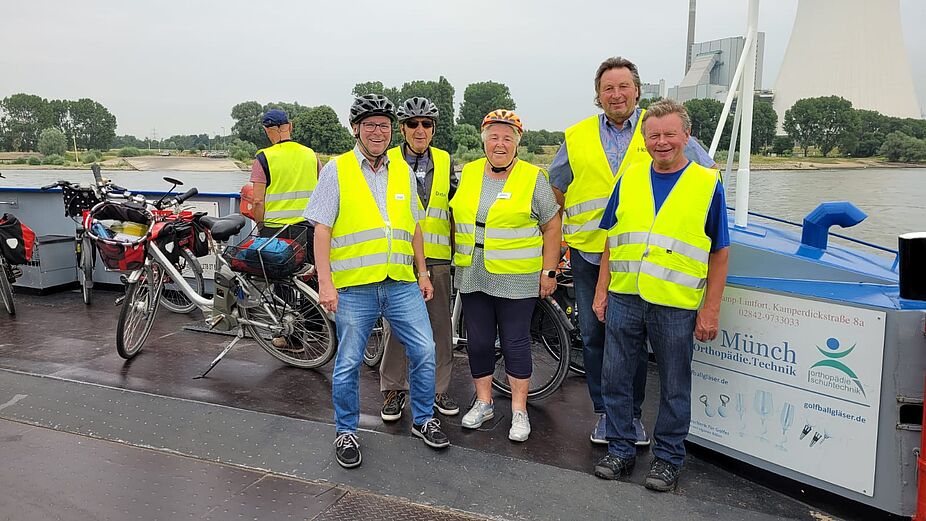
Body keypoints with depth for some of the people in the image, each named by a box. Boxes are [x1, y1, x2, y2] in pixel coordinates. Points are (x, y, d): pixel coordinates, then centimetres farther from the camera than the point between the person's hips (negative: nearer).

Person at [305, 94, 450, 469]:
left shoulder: (403, 172, 12)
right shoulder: (336, 171, 0)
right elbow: (322, 230, -4)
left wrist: (422, 273, 14)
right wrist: (325, 282, -11)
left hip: (402, 283, 4)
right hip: (354, 286, -3)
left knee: (424, 352, 3)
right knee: (348, 364, 4)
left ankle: (423, 420, 24)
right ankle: (346, 432, 23)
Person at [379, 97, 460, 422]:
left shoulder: (445, 162, 11)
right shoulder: (388, 161, 3)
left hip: (437, 257, 2)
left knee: (440, 326, 7)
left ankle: (439, 388, 22)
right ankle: (394, 389, 18)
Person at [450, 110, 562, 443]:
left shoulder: (533, 178, -2)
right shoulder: (468, 174, 9)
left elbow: (552, 226, 0)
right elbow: (456, 218, 18)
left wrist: (549, 271, -4)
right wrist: (456, 258, 15)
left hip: (516, 279, -4)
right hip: (472, 276, 4)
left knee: (515, 341, 3)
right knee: (478, 340, 10)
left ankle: (519, 411, 16)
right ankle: (483, 403, 27)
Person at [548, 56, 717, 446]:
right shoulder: (577, 137, 8)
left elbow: (706, 173, 12)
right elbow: (555, 188, 19)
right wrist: (557, 235, 13)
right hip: (588, 252, 2)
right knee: (594, 336, 8)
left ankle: (633, 414, 22)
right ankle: (604, 412, 23)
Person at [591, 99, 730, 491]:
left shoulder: (708, 183, -2)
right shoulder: (629, 179, 7)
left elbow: (719, 253, -1)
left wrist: (711, 310, -5)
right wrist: (602, 291, 8)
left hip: (676, 306, -3)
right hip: (623, 299, 3)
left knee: (674, 388, 11)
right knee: (615, 379, 11)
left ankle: (668, 458, 28)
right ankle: (620, 450, 28)